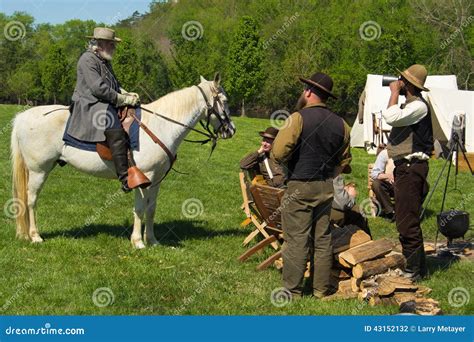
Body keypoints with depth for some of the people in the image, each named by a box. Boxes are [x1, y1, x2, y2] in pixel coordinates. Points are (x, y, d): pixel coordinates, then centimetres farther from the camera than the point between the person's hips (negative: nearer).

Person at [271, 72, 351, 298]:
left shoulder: (298, 118, -14)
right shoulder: (340, 124, 5)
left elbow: (279, 153, -18)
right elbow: (344, 160, 13)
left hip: (299, 187, -6)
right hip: (326, 188, 6)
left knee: (297, 240, -1)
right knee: (323, 239, 12)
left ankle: (293, 291, 3)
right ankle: (321, 289, 18)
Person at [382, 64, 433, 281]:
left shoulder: (419, 106, -14)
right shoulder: (408, 105, 19)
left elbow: (391, 117, -26)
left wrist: (395, 92, -15)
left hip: (412, 168, -11)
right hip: (404, 167, 11)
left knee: (407, 222, -10)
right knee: (405, 221, 15)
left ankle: (414, 270, -5)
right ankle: (415, 266, 24)